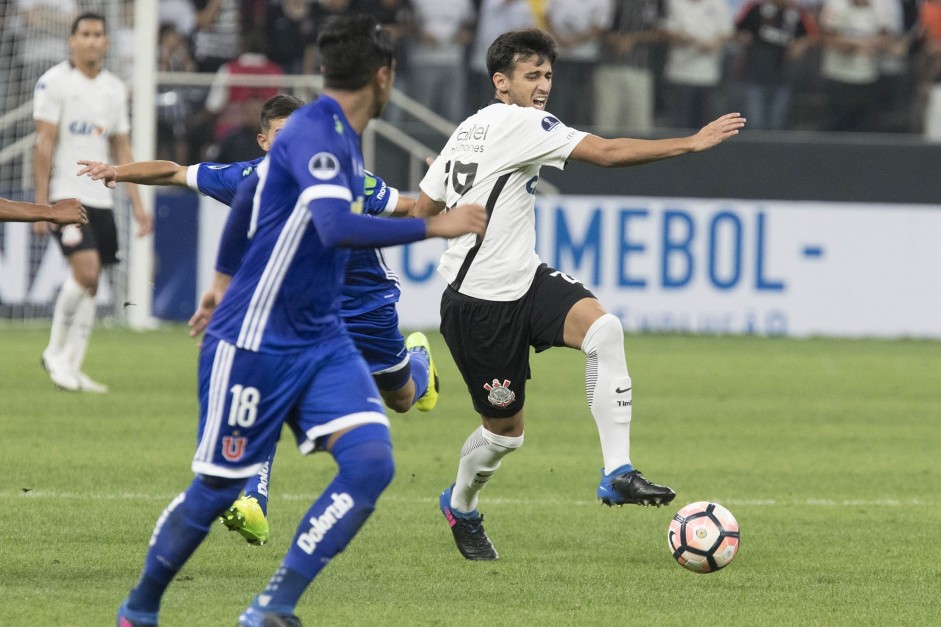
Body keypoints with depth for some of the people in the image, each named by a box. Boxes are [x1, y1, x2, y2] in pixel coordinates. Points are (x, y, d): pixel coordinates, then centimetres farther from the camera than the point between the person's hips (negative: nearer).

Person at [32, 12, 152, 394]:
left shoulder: (115, 89, 13)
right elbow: (44, 144, -7)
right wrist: (41, 203, -12)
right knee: (86, 270, -20)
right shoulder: (54, 82, -4)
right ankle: (55, 352, -4)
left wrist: (137, 204, 13)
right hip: (65, 195, -6)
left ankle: (72, 367, 8)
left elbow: (122, 150, 18)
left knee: (90, 286, 3)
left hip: (101, 198, 6)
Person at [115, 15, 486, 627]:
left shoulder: (335, 135, 10)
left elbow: (250, 189, 26)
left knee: (371, 462, -13)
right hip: (254, 343, -8)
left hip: (322, 341, 8)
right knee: (217, 489, 3)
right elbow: (337, 227, -35)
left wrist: (228, 277, 39)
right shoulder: (315, 132, -18)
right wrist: (434, 227, -30)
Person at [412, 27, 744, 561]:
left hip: (526, 282, 9)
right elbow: (608, 153, -21)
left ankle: (618, 473, -21)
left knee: (603, 328, -19)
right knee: (505, 430, 5)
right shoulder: (518, 123, -14)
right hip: (481, 304, -9)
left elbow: (424, 211, 16)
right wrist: (692, 143, -20)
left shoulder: (468, 132, 13)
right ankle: (461, 506, 37)